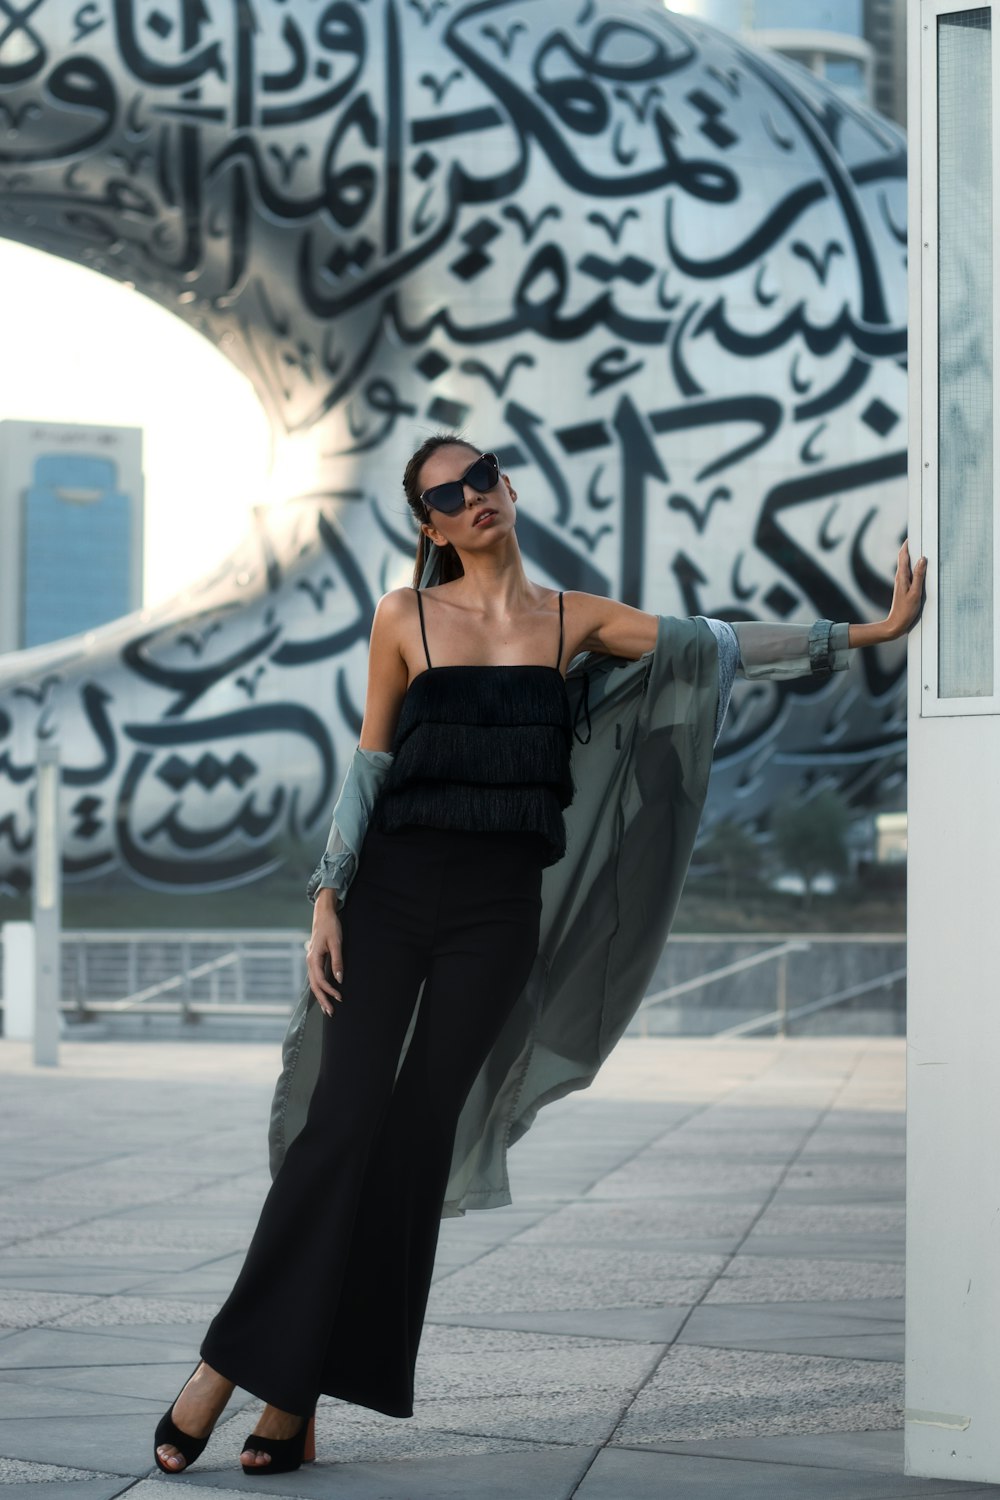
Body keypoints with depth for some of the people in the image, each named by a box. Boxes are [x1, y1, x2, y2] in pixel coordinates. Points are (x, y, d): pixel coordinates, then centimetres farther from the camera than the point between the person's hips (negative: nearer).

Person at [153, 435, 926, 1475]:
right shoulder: (405, 617, 5)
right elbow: (369, 761, 6)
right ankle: (225, 1363, -6)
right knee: (343, 1120, -11)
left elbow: (716, 646, 8)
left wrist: (868, 632, 6)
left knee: (419, 1135, -2)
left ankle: (296, 1390, 2)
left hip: (499, 907, 2)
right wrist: (326, 897, -1)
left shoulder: (574, 620, 9)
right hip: (392, 890, -1)